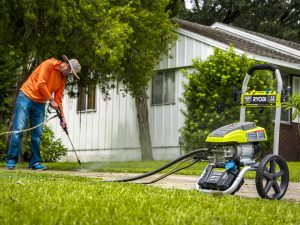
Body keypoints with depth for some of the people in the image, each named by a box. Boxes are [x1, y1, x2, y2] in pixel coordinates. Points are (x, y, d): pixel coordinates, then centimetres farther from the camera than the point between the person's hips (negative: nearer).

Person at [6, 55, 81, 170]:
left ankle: (35, 162, 5)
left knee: (37, 134, 1)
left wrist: (62, 117, 5)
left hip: (40, 104, 7)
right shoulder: (48, 64, -13)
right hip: (26, 97, -7)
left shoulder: (63, 79, 9)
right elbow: (40, 84, -19)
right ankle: (11, 161, -7)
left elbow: (58, 99, 11)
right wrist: (51, 100, -12)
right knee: (18, 129, -11)